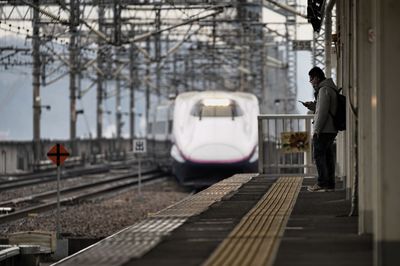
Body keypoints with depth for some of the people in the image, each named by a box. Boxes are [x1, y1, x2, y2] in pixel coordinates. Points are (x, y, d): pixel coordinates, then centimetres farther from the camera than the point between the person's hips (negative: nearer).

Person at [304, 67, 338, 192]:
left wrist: (317, 130, -19)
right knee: (328, 155, 11)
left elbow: (323, 112, -20)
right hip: (332, 130, 10)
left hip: (323, 130, -10)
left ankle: (322, 183, -7)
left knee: (319, 155, -6)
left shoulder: (324, 90, -14)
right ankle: (330, 184, 13)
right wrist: (312, 105, 13)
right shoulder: (331, 89, 19)